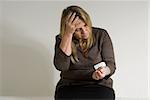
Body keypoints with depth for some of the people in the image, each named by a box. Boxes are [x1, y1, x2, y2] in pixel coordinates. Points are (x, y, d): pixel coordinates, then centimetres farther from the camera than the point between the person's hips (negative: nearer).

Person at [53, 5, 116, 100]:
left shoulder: (101, 35, 1)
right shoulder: (61, 39, 1)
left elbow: (111, 64, 1)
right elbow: (61, 66, -17)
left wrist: (104, 71, -24)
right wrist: (68, 34, -21)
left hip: (99, 85, 1)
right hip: (69, 87, 0)